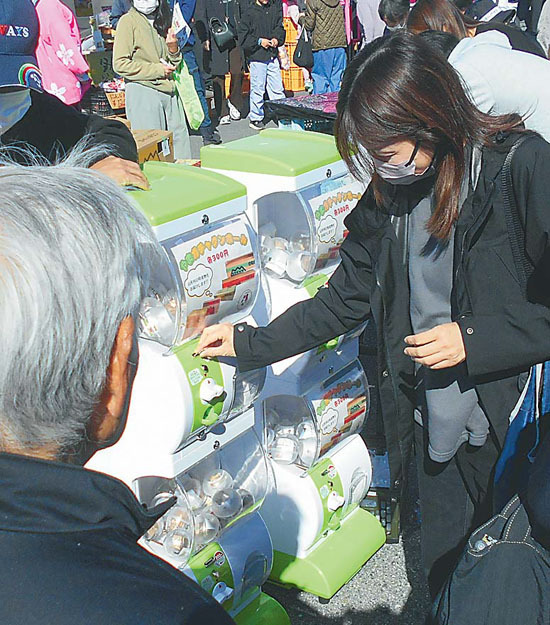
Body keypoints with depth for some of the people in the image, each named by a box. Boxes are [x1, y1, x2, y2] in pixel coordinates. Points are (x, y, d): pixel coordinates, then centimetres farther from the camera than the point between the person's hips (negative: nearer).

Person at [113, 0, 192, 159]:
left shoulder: (162, 21, 17)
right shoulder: (128, 21, -3)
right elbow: (120, 64, -11)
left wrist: (173, 49, -2)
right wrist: (158, 70, -11)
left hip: (170, 92, 6)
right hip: (143, 92, -6)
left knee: (179, 140, 4)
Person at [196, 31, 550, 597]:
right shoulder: (390, 190, 0)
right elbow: (346, 298, 8)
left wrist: (475, 339, -20)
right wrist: (250, 343, 6)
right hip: (437, 424, 4)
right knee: (445, 579, 17)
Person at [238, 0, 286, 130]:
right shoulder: (249, 11, -6)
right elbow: (242, 36, -4)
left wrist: (276, 38, -4)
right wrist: (259, 41, -11)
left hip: (272, 55, 4)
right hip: (257, 56, -4)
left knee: (277, 87, 9)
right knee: (257, 88, 1)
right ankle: (255, 118, 13)